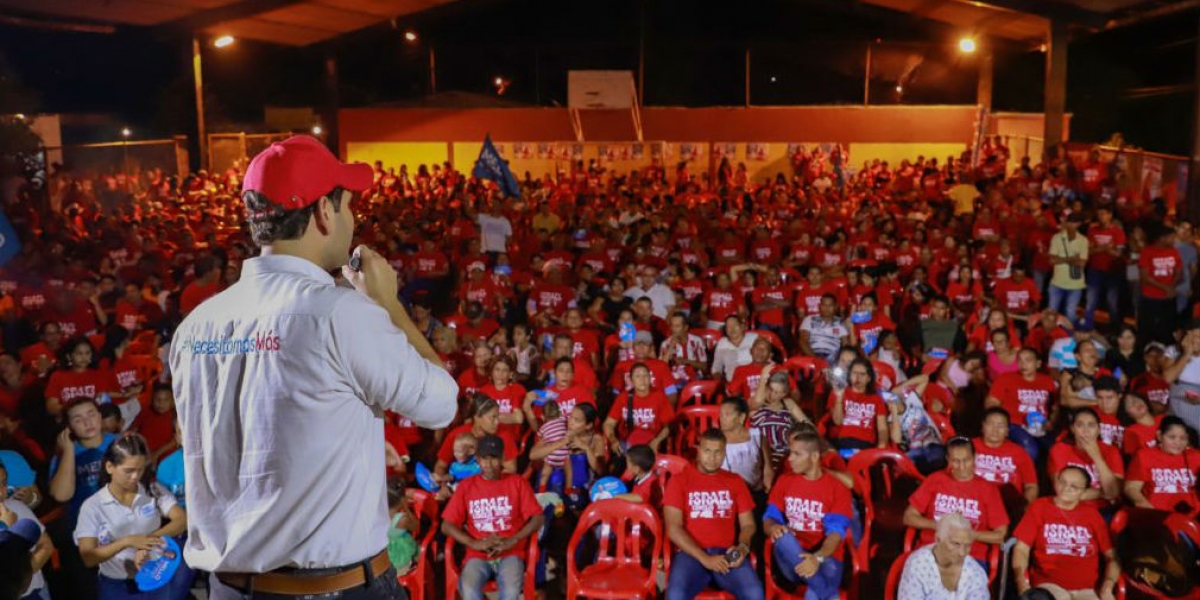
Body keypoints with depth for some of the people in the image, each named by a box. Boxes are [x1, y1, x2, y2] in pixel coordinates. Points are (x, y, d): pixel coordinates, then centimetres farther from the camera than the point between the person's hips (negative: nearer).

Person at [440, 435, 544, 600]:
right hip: (478, 555, 1)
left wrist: (512, 541, -12)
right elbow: (447, 525, 4)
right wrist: (474, 543, -10)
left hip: (510, 554, -1)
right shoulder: (466, 486, 8)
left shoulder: (517, 483, 7)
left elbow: (538, 518, 0)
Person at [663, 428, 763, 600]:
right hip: (691, 554, -2)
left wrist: (743, 547, -10)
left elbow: (748, 524, 14)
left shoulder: (735, 481, 17)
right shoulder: (679, 481, 7)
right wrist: (704, 558, -14)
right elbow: (673, 528, -3)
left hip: (727, 554, 2)